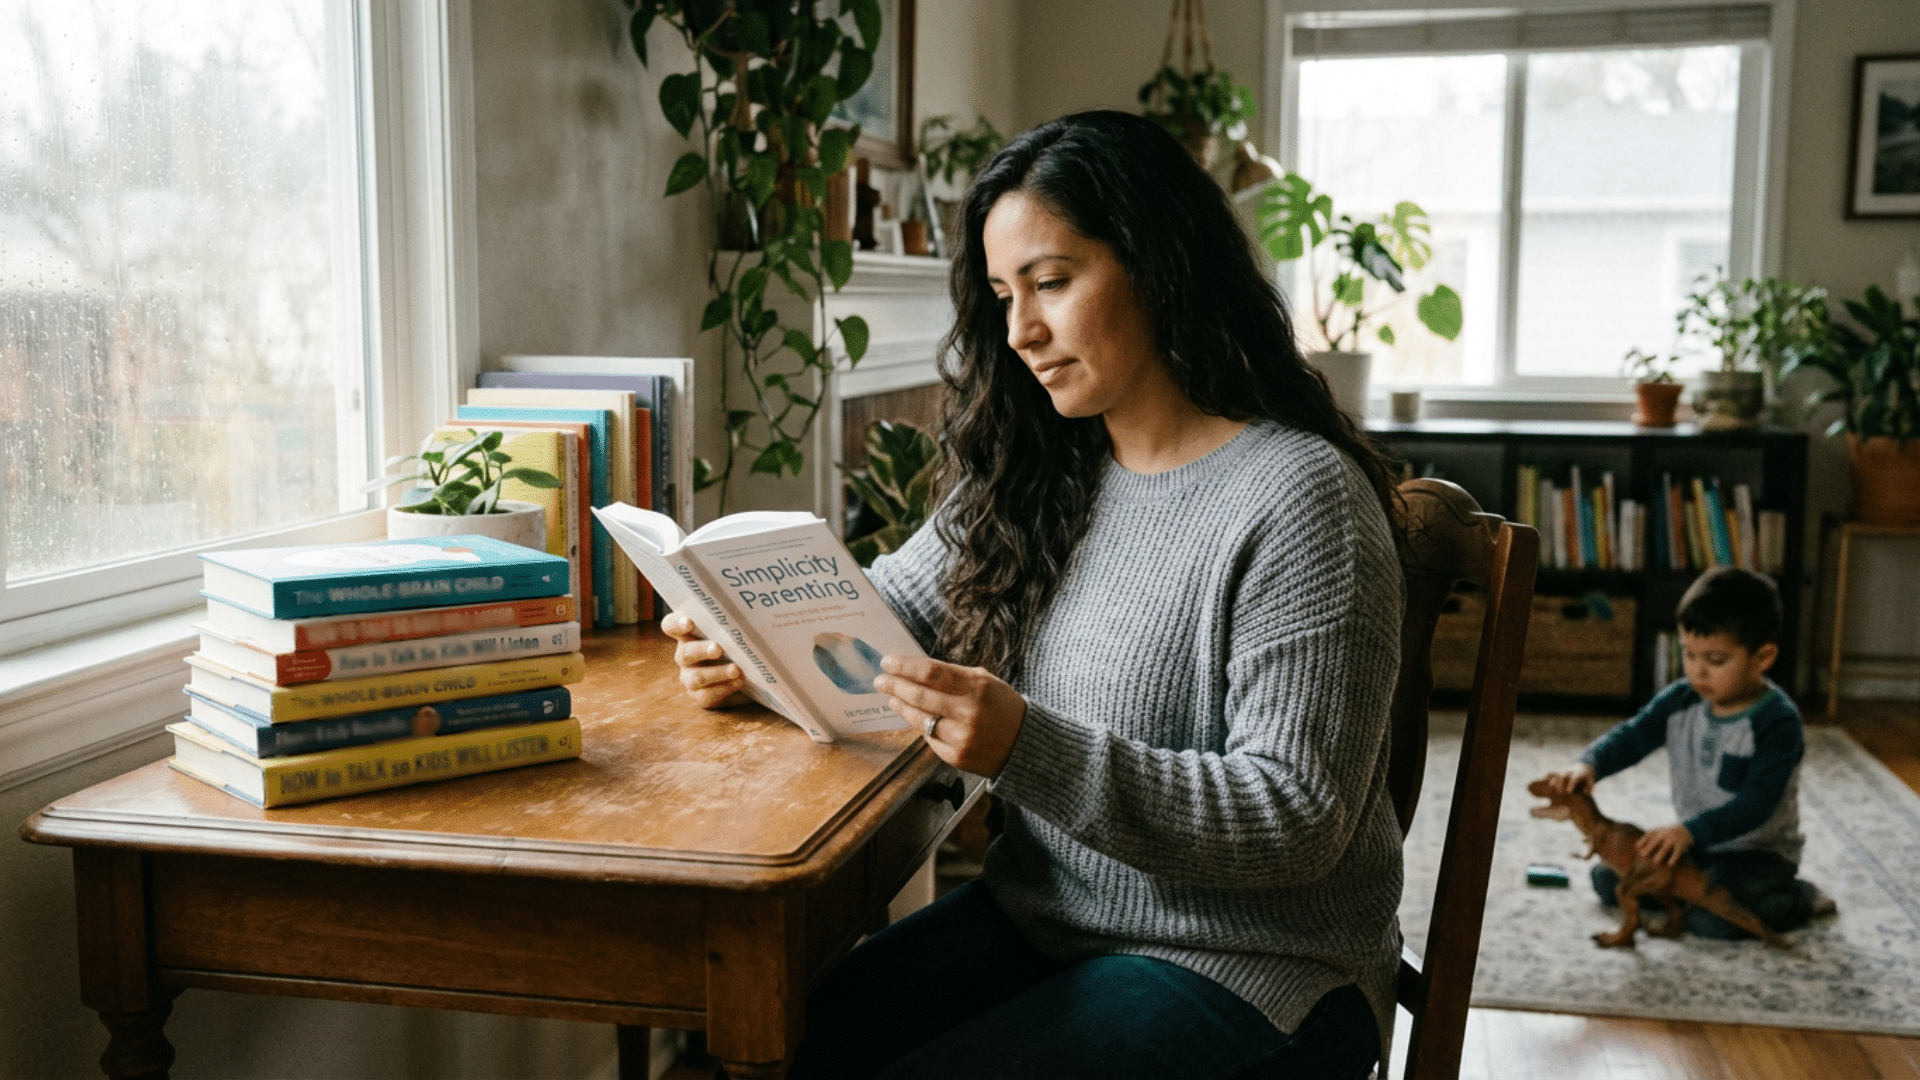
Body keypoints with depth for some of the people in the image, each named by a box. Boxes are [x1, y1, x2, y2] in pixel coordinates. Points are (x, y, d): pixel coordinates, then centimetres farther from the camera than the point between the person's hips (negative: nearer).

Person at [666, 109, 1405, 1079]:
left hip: (1242, 971, -5)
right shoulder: (1039, 474, 6)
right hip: (1040, 918, 6)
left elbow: (1299, 822, -20)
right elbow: (884, 607, 17)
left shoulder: (1298, 499, -17)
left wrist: (1031, 752, -30)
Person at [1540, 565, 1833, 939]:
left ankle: (1799, 898, -1)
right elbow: (1631, 737, -8)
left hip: (1759, 850, -6)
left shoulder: (1778, 722, -23)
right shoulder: (1681, 701, -4)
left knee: (1713, 917, -30)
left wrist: (1690, 832, -43)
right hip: (1694, 841, 6)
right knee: (1608, 878, 0)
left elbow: (1757, 803, -30)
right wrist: (1587, 765, -31)